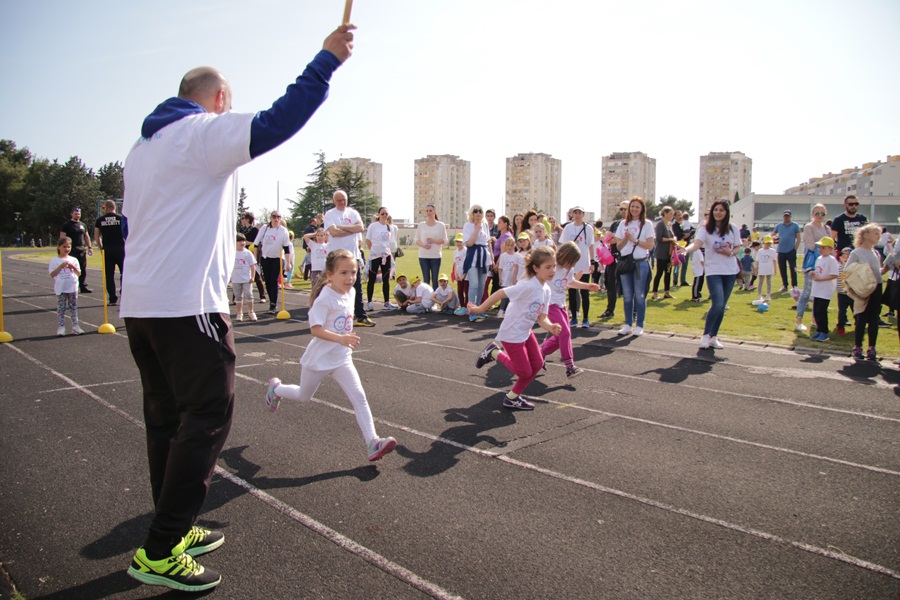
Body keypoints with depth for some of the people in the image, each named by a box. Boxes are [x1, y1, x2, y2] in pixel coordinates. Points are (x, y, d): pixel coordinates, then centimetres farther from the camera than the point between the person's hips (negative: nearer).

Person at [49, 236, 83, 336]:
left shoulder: (73, 260, 9)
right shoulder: (55, 260, 1)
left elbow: (79, 273, 7)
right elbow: (52, 274, -6)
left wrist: (73, 267, -10)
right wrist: (61, 266, -15)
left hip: (73, 287, 2)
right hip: (60, 288, -2)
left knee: (73, 307, 6)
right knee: (61, 308, -1)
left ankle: (75, 326, 10)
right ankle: (61, 327, 1)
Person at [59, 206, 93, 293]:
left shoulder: (82, 225, 17)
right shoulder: (67, 225, 0)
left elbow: (87, 237, 22)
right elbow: (62, 238, -4)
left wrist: (89, 247, 13)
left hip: (82, 249, 5)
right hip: (72, 250, -5)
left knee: (83, 269, 4)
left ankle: (83, 287, 10)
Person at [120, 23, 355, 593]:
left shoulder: (143, 146, 21)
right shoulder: (204, 132, -7)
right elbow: (276, 123, -21)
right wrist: (327, 59, -14)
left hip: (139, 305, 10)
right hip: (187, 305, -9)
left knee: (168, 417, 14)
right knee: (208, 416, -3)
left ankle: (175, 530, 24)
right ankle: (160, 552, 1)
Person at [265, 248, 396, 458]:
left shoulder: (351, 292, -1)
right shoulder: (325, 298, -24)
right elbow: (315, 329, -30)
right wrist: (340, 338, -42)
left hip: (342, 359, 5)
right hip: (319, 359, -5)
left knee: (359, 398, -9)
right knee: (303, 396, 20)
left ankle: (372, 442, -11)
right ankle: (276, 388, 50)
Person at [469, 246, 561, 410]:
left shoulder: (546, 290, 1)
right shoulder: (528, 286, -26)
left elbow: (542, 317, 1)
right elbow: (500, 293, -25)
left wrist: (551, 327, -20)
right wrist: (480, 309, -20)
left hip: (525, 332, 9)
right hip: (512, 334, -9)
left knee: (537, 364, 9)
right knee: (525, 372, -1)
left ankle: (514, 395, 26)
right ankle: (495, 353, 19)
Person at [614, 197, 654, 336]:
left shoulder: (647, 224, 1)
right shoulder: (623, 223, 11)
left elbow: (650, 245, -6)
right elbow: (618, 246, 8)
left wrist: (635, 240, -14)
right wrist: (625, 238, -10)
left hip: (640, 263, -3)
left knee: (639, 295, -1)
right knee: (627, 296, 7)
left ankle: (639, 326, 7)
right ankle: (628, 325, 14)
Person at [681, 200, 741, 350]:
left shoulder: (733, 229, 6)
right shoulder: (705, 229, -5)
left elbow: (738, 247, 13)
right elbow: (697, 243, -22)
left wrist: (731, 253, -10)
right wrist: (686, 249, -43)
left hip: (730, 271, 4)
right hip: (713, 271, -4)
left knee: (722, 306, 6)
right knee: (718, 304, -17)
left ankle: (713, 337, 19)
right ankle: (705, 335, 1)